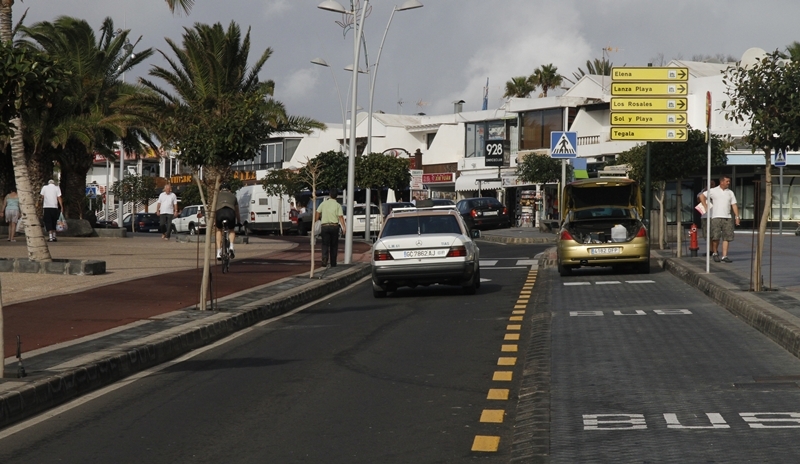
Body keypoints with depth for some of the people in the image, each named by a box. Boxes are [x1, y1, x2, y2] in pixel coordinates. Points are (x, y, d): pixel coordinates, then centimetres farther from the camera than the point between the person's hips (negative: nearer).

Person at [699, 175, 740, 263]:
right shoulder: (713, 191, 3)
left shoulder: (730, 192, 12)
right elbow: (702, 196, 7)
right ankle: (715, 253, 15)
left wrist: (737, 217, 0)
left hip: (727, 218, 3)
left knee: (726, 237, -2)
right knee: (715, 237, -6)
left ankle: (724, 256, -1)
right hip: (716, 217, -3)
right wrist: (706, 207, 2)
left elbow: (734, 205, 9)